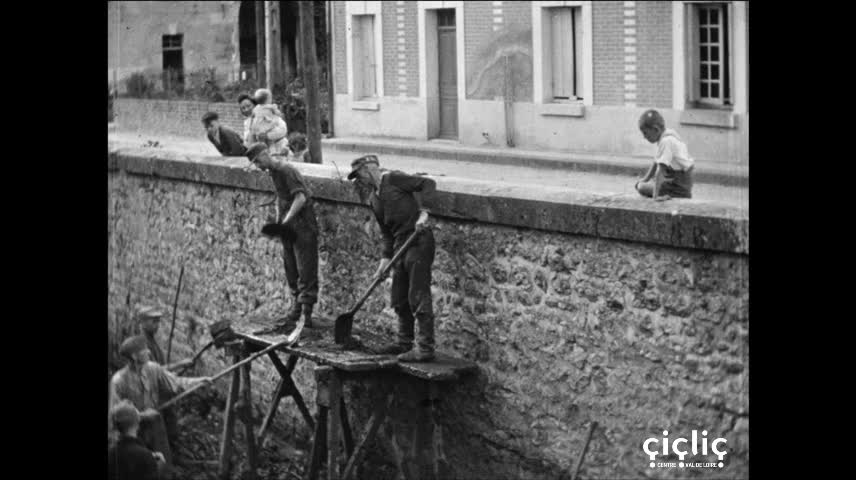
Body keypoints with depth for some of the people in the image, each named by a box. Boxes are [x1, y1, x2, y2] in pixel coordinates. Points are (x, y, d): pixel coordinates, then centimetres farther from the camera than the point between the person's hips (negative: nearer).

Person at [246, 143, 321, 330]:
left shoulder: (286, 171, -16)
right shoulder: (273, 172, 13)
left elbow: (300, 198, -23)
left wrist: (286, 221, -24)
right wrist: (277, 220, 11)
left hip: (302, 226, -9)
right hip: (288, 230, 9)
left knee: (306, 272, -7)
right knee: (291, 271, 14)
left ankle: (307, 315, -7)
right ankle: (295, 310, 23)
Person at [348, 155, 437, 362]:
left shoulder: (393, 179, -7)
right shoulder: (373, 200, 18)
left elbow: (428, 184, -11)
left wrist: (423, 211, -19)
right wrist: (386, 259, 10)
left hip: (419, 242, -9)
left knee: (419, 295, -9)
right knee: (399, 298, 16)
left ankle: (425, 348, -7)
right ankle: (405, 342, 29)